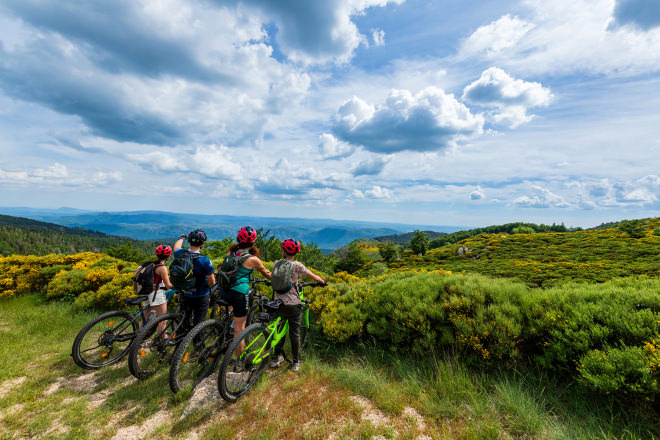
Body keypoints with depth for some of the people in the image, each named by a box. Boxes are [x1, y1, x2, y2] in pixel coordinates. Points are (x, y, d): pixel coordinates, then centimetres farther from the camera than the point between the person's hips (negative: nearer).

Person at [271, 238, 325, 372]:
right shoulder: (297, 265, -10)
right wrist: (323, 282, 16)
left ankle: (276, 357, 25)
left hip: (279, 303, 4)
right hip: (293, 304, -3)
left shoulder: (276, 264, 2)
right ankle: (295, 362, 19)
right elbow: (314, 277, -5)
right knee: (294, 333, 8)